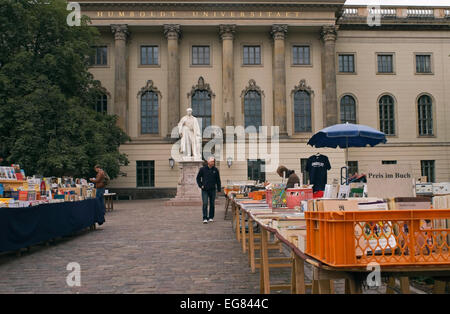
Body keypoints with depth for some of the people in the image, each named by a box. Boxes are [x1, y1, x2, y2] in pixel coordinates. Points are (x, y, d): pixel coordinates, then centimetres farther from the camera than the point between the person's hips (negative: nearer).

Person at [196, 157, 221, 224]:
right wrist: (200, 185, -2)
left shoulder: (215, 170, 3)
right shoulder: (203, 169, -1)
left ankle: (211, 217, 19)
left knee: (212, 204, 8)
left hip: (212, 189, 2)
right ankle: (205, 218, -6)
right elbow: (198, 178, 8)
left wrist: (219, 189, 7)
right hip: (205, 190, -2)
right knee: (205, 204, -8)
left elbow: (218, 180, 10)